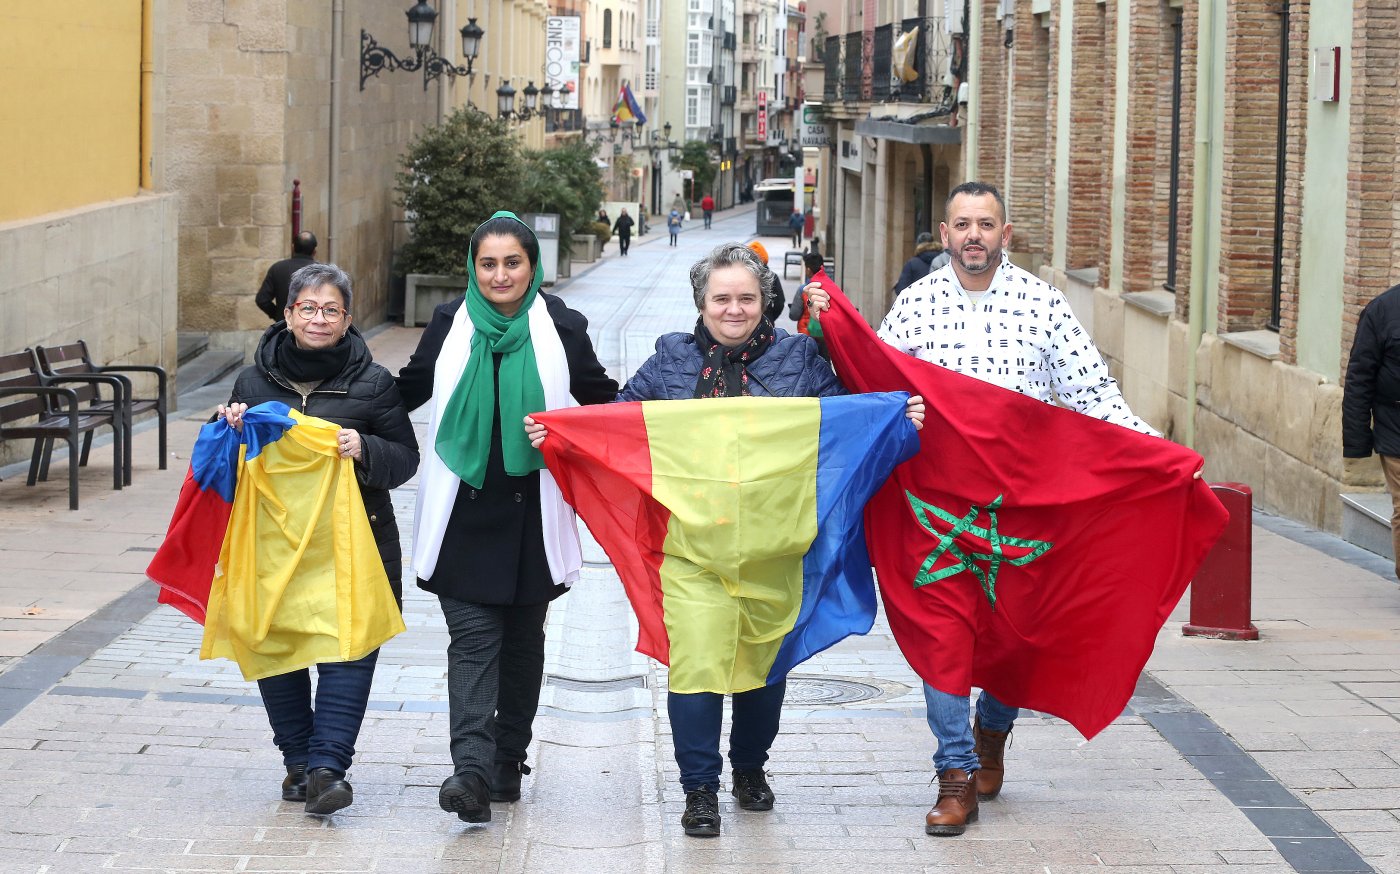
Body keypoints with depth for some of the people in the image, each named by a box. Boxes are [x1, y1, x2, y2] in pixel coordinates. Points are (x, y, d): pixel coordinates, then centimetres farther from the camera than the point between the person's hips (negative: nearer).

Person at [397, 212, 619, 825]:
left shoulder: (560, 327, 1)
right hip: (464, 514, -1)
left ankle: (508, 760, 25)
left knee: (522, 639, 11)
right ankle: (472, 769, -21)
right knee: (473, 637, -11)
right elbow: (407, 392, 14)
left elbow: (601, 401, 10)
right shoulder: (450, 324, 3)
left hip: (532, 514, 1)